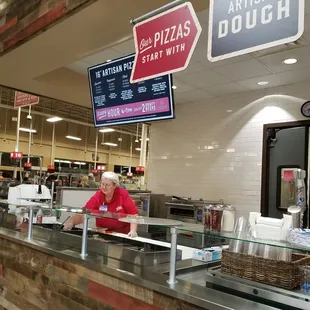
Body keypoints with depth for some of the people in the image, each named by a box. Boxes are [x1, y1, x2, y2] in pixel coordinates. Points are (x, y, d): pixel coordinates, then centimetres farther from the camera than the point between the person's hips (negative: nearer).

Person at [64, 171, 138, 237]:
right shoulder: (97, 197, -8)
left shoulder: (123, 194, -11)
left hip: (123, 235, -2)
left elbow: (133, 214, -10)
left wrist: (133, 231, -21)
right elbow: (83, 214, -15)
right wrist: (71, 221, -32)